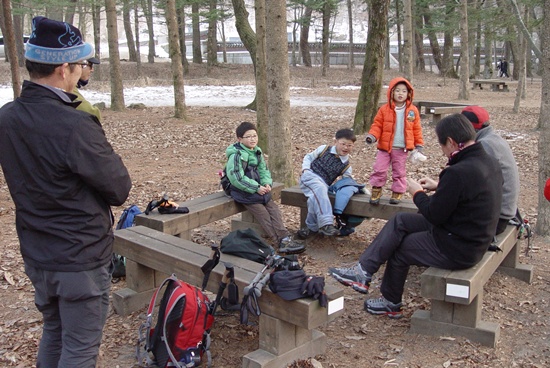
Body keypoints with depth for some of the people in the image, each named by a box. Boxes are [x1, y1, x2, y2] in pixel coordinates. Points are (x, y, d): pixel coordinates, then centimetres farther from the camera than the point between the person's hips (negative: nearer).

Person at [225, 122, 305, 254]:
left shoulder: (257, 152, 9)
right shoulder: (236, 155, -17)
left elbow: (263, 170, 13)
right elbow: (236, 178, -23)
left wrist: (267, 183, -9)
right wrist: (256, 188, -22)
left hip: (259, 188, 8)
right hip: (244, 192, -8)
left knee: (274, 209, -5)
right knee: (263, 214, -11)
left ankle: (285, 240, -9)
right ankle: (282, 242, -13)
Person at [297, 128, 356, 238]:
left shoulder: (346, 166, 11)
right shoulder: (324, 149, 9)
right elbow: (308, 157, 16)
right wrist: (305, 168, -1)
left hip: (323, 184, 2)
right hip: (310, 175, -1)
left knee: (315, 198, -33)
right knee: (319, 188, -36)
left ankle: (311, 227, -17)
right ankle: (326, 223, -47)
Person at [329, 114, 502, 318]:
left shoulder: (459, 172, -29)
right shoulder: (489, 161, 1)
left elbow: (434, 215, -20)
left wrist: (417, 193, -3)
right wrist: (439, 187, 11)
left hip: (458, 248, -9)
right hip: (475, 238, 9)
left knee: (399, 248, 10)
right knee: (399, 221, 10)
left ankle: (391, 303, 32)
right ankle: (363, 271, 15)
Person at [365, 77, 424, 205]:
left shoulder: (412, 110, 0)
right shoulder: (384, 109, -4)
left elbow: (416, 129, 6)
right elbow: (377, 125, -1)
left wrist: (419, 144, 4)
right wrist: (372, 136, -18)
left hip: (402, 148, 1)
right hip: (385, 147, -1)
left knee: (399, 172, 10)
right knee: (379, 169, -1)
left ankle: (398, 192, 22)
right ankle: (376, 190, 14)